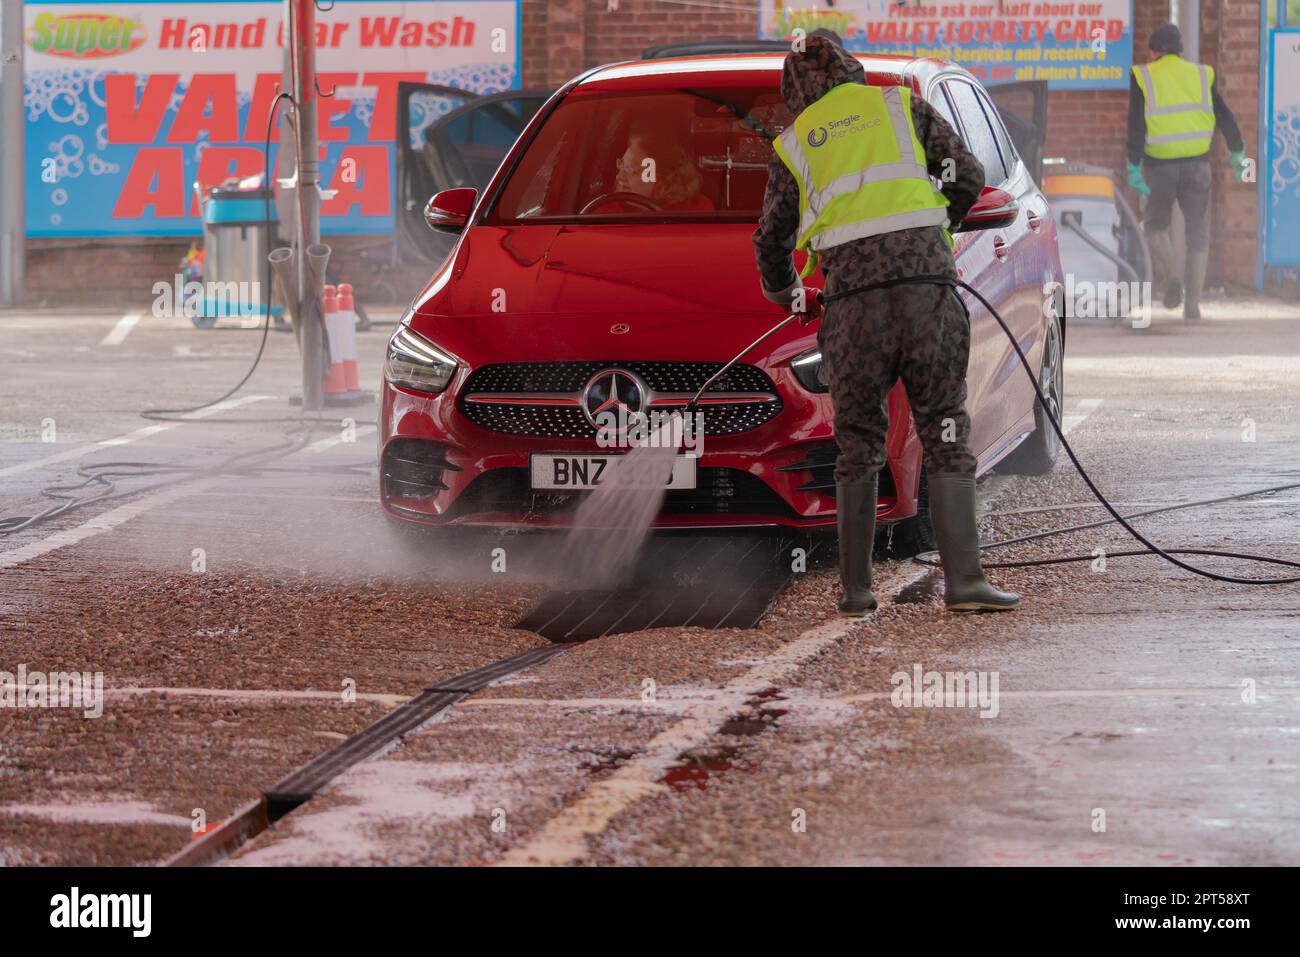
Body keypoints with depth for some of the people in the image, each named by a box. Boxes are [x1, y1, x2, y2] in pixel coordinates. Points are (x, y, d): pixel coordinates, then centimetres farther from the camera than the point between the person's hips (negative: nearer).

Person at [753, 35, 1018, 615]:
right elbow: (969, 177, 11)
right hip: (927, 290, -1)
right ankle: (963, 580, -6)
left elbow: (772, 240, 22)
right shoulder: (903, 107, 16)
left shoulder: (795, 145, 18)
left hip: (854, 303, 1)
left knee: (858, 448, 10)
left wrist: (789, 297, 41)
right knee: (946, 439, 2)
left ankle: (856, 589, 9)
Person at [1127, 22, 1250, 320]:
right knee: (1198, 233, 9)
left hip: (1159, 165, -2)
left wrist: (1134, 166, -9)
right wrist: (1237, 152, 20)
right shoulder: (1201, 75, 7)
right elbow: (1224, 117, 8)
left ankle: (1171, 276, -11)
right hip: (1197, 164, 2)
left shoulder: (1143, 78, -1)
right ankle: (1192, 304, 5)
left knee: (1156, 223, 16)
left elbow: (1136, 126, -9)